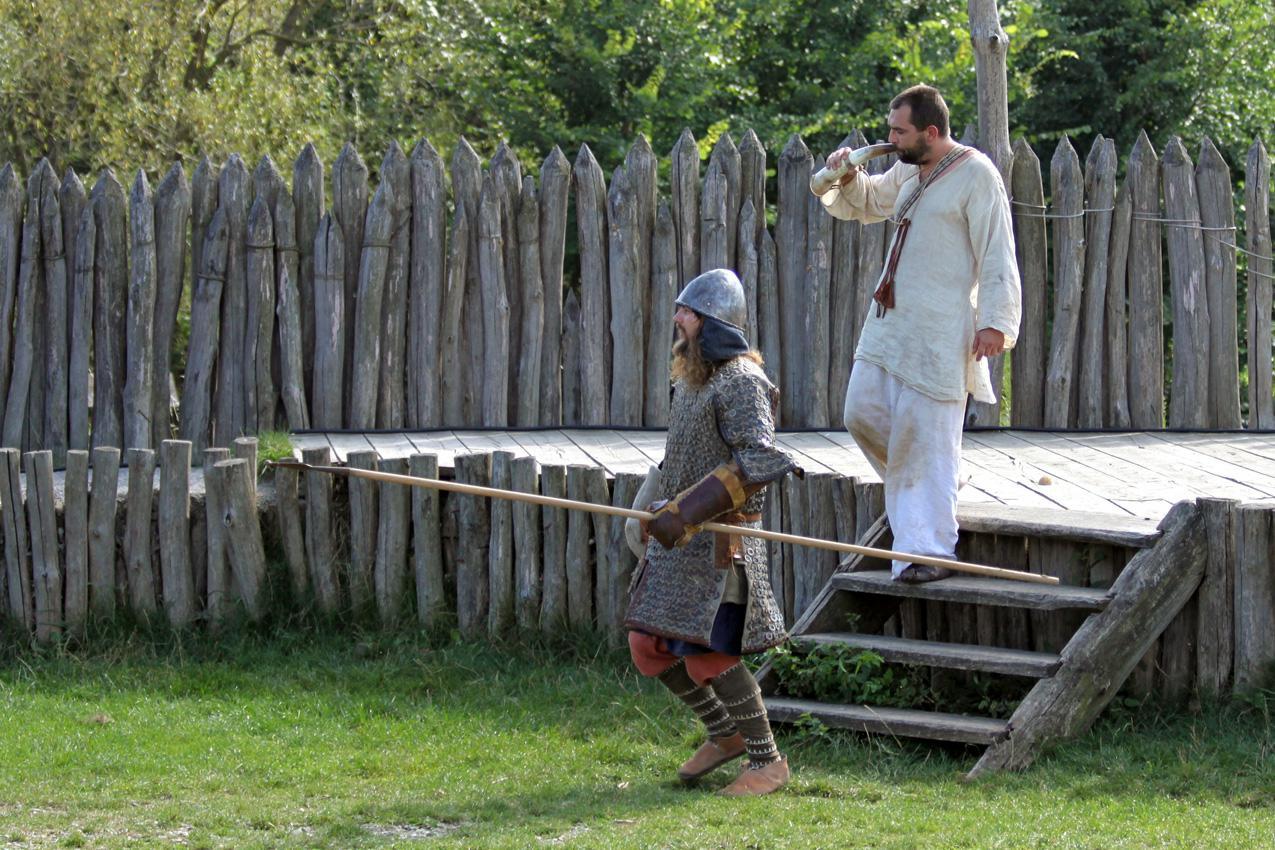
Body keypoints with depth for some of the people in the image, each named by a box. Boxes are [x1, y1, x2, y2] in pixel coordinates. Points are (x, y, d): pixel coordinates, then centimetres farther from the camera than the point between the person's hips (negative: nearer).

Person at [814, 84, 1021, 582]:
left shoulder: (976, 175, -10)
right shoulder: (908, 172, 15)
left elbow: (997, 257, -14)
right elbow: (863, 204, 33)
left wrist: (995, 322, -21)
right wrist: (847, 177, 10)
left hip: (939, 332, -9)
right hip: (889, 321, 9)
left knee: (925, 435, -8)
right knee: (863, 413, 5)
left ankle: (928, 551, -4)